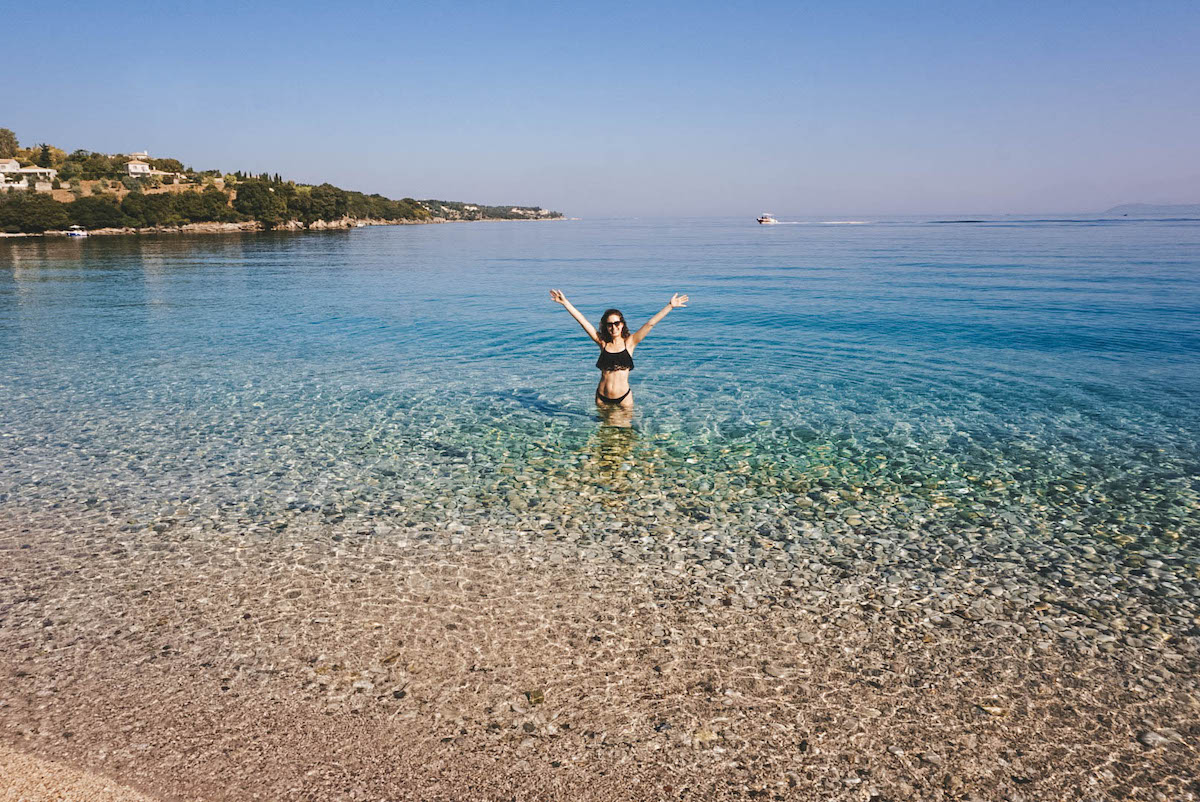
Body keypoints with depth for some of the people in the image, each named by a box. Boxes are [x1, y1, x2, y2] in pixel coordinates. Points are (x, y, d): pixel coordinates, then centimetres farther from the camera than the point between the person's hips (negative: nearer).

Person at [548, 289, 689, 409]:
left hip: (624, 397, -1)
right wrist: (565, 302, 1)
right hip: (602, 398, 1)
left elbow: (650, 323, -3)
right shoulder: (603, 342, 2)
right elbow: (582, 321, 1)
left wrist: (670, 306, -4)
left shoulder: (629, 343, 0)